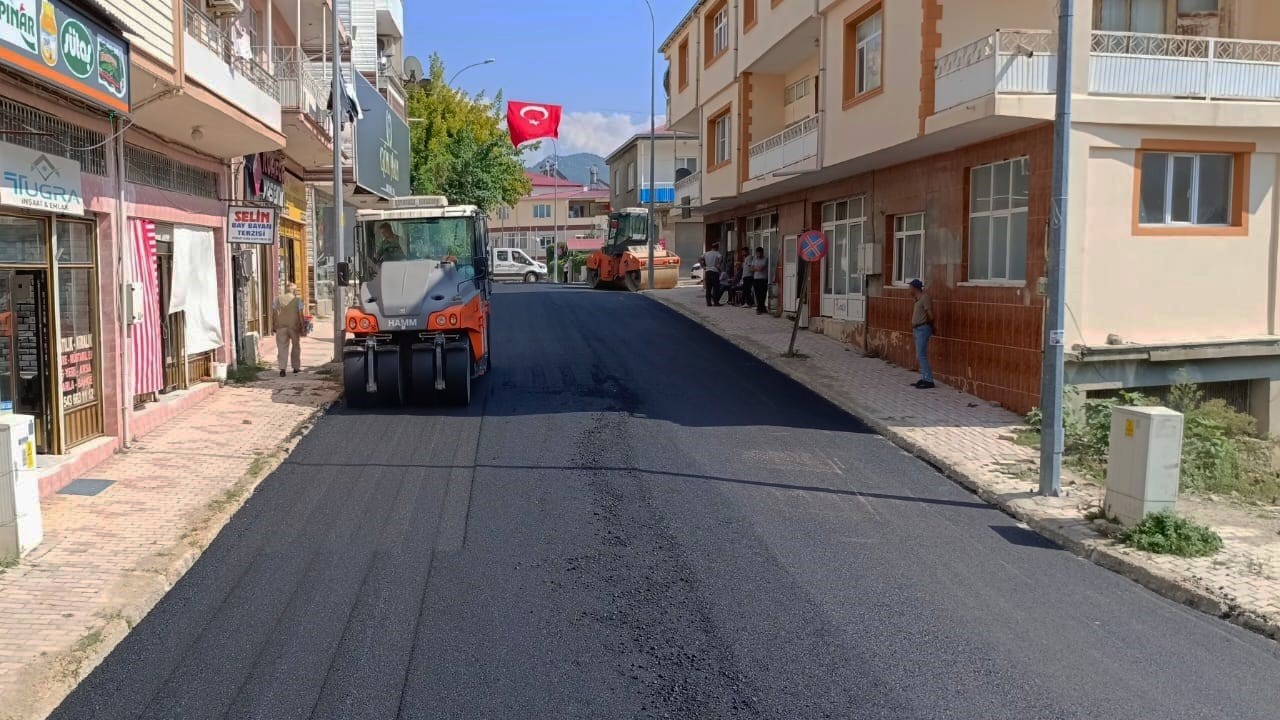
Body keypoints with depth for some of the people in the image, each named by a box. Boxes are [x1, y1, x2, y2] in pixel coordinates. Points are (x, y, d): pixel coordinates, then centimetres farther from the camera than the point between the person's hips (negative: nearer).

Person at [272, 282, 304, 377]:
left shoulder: (278, 299, 6)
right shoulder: (297, 300, 0)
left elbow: (274, 313, 2)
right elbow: (300, 314, -6)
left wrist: (273, 325, 8)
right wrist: (302, 327, -3)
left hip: (281, 326, 1)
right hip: (294, 326, -1)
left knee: (282, 348, 0)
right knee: (296, 346, 15)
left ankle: (282, 368, -13)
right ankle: (296, 367, 22)